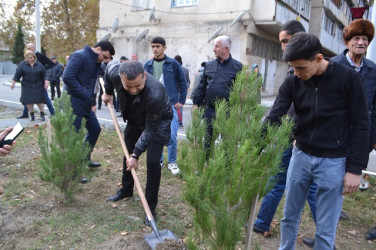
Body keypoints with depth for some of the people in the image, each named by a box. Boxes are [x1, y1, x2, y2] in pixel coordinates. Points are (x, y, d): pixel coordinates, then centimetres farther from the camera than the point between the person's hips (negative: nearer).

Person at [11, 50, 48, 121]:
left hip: (38, 86, 0)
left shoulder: (39, 64, 2)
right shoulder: (22, 64, -1)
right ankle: (32, 115, 13)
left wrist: (46, 82, -6)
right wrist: (13, 83, -3)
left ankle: (42, 115, 12)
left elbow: (44, 74, 5)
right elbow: (17, 74, -2)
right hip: (27, 86, 0)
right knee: (29, 101, -1)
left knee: (40, 100, -2)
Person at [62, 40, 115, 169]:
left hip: (85, 105, 10)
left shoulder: (96, 62, 15)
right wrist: (85, 95, -20)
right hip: (74, 104, -10)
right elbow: (67, 77, -24)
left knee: (95, 129, 19)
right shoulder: (79, 56, -14)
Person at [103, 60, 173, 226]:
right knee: (127, 153, 15)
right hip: (135, 118, 6)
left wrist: (136, 155, -27)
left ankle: (151, 206, 3)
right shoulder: (115, 73, -30)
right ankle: (126, 190, 38)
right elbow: (110, 65, -1)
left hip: (159, 121, -5)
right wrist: (108, 92, 7)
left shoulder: (155, 94, -44)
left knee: (152, 161, -13)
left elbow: (150, 130, -32)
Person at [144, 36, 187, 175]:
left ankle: (172, 162, 13)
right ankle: (159, 161, 26)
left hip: (170, 105, -3)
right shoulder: (148, 65, 8)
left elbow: (183, 83, 4)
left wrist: (181, 101, 0)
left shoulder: (173, 64, 0)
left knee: (172, 135, -6)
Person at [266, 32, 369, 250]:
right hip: (301, 156, 3)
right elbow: (274, 118, -8)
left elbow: (360, 125, -7)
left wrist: (355, 168, -8)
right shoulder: (292, 82, -3)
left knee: (325, 230, 7)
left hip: (333, 161, -3)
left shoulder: (348, 78, -10)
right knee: (290, 217, 15)